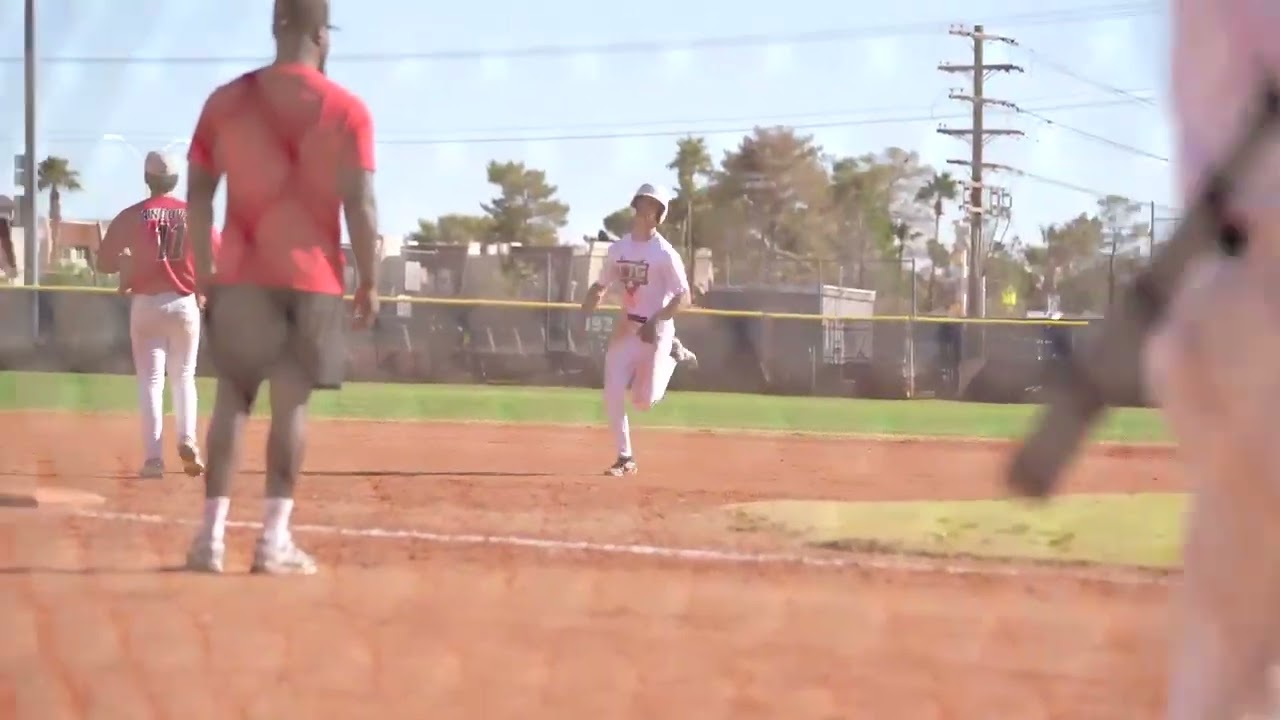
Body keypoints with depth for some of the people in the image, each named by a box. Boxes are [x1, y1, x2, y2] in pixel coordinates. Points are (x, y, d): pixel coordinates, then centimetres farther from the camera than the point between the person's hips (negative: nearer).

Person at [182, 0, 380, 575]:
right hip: (310, 276, -2)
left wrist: (203, 269, 11)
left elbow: (198, 192, 4)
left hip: (239, 275, 2)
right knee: (290, 403, 1)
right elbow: (359, 202, -8)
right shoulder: (346, 110, -4)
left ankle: (211, 535, 2)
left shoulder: (225, 101, 4)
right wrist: (369, 280, 0)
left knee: (231, 399, 8)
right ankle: (274, 539, -2)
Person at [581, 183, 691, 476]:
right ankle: (625, 458, 7)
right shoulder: (618, 248, 6)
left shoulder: (664, 253, -12)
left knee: (644, 401, -5)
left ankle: (671, 358, 26)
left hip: (656, 331, -5)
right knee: (613, 395, -6)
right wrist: (591, 301, -8)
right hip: (626, 328, 5)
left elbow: (684, 297, -14)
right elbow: (601, 285, 15)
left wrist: (655, 322, -26)